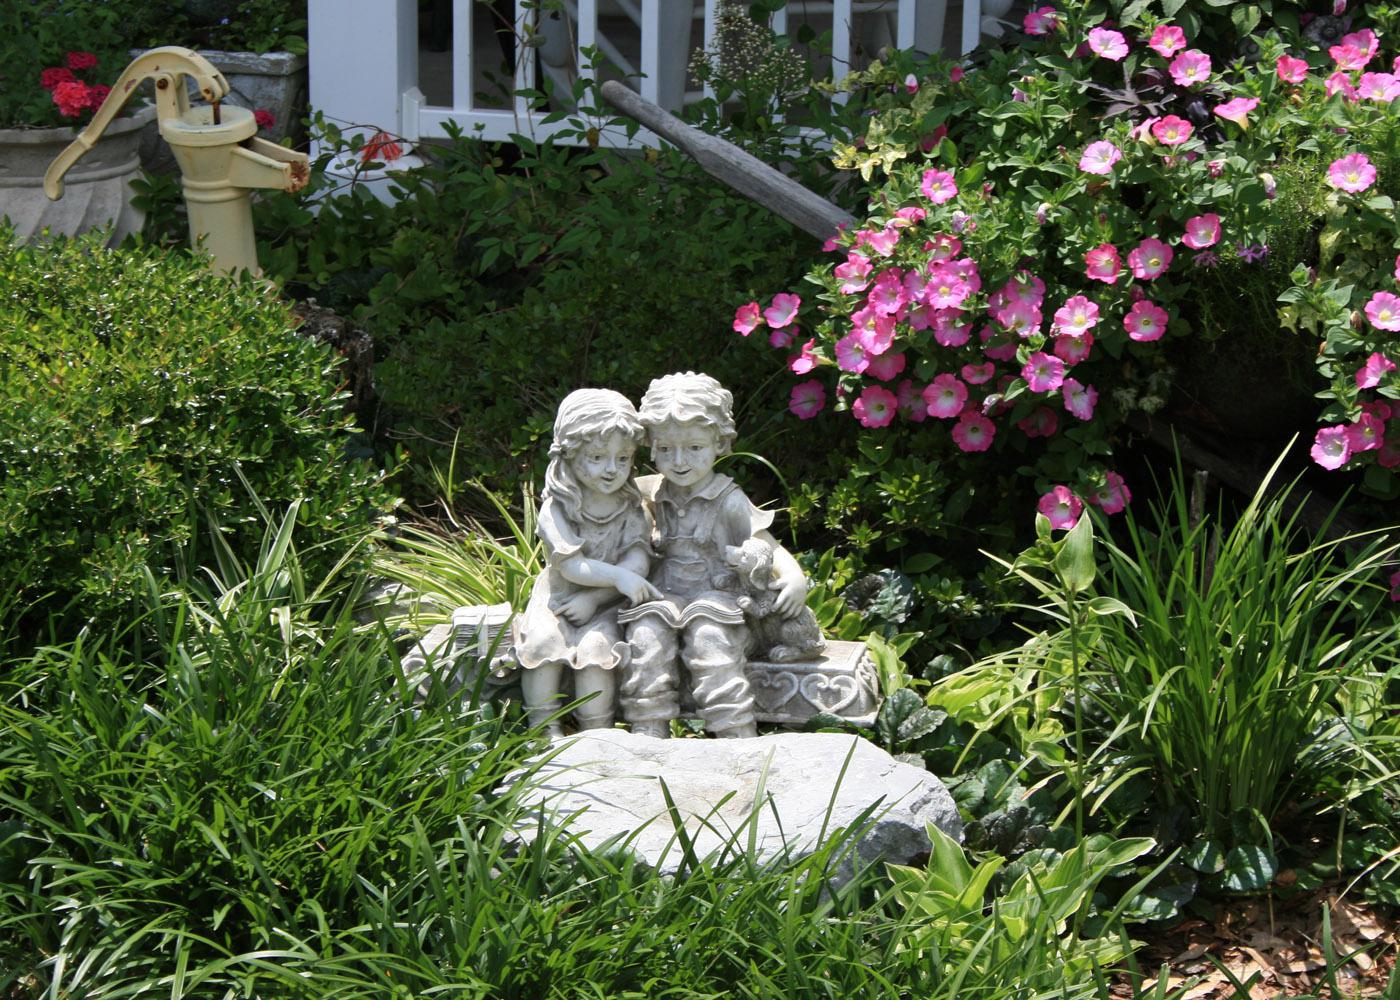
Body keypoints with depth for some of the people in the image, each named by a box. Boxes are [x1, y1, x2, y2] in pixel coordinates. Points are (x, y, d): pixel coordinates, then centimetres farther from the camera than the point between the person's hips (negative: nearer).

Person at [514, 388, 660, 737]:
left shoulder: (631, 510, 1)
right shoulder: (557, 509, -7)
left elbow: (638, 563, -10)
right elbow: (571, 566, -17)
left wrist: (593, 598, -20)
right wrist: (617, 575, -31)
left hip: (605, 604, 1)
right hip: (558, 597, 0)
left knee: (597, 647, -28)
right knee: (543, 641, -28)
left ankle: (596, 731, -17)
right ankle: (544, 727, -15)